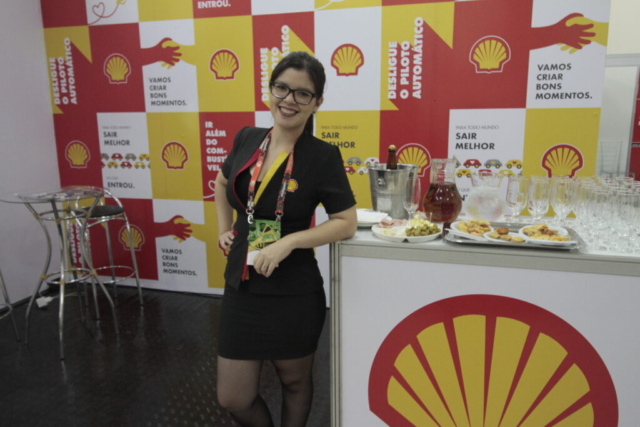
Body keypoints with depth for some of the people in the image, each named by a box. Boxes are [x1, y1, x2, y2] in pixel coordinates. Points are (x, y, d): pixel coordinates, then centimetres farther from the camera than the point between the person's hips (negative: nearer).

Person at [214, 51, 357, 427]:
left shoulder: (323, 156, -12)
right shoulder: (247, 139, 1)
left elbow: (347, 224, -12)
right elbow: (222, 184, 21)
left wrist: (288, 242, -21)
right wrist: (224, 229, 10)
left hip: (294, 295, -4)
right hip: (241, 290, 5)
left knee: (295, 382, 20)